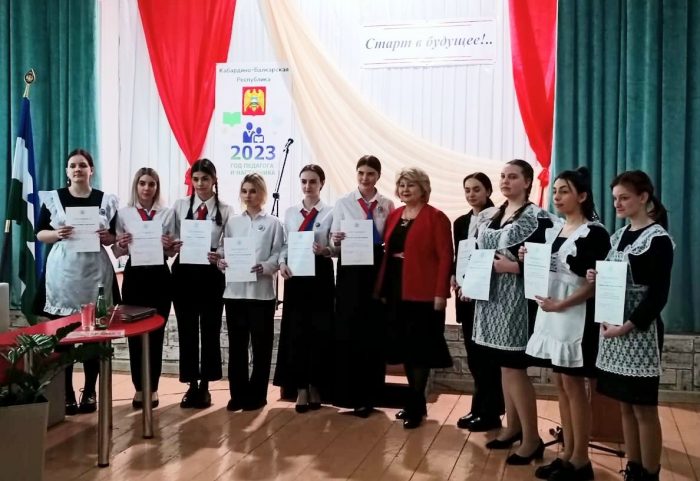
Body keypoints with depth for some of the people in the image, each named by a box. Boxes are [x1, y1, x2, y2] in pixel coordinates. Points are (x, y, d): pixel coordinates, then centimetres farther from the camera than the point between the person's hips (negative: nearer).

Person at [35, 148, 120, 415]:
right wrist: (57, 234, -13)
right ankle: (66, 393, 9)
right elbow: (39, 234, 6)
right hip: (62, 273, 0)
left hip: (95, 273, 1)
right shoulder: (53, 198, 5)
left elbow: (116, 237, 10)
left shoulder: (107, 200, 6)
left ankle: (90, 392, 15)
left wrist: (107, 237, -11)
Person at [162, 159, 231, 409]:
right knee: (187, 330, 7)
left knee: (210, 330, 7)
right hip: (184, 273, 1)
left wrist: (220, 256, -24)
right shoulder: (180, 206, 4)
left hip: (212, 275, -1)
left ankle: (205, 385, 21)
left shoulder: (225, 211, -1)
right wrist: (169, 245, -19)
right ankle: (191, 385, 20)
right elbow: (165, 238, 3)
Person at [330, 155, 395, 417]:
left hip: (378, 272, 1)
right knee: (347, 333, 0)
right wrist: (336, 242, -21)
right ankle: (347, 394, 12)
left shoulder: (387, 205, 6)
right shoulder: (343, 203, 2)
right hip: (351, 272, -1)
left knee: (375, 334, 5)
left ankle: (369, 396, 16)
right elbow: (334, 247, 0)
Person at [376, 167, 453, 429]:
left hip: (423, 293, -7)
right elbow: (387, 252, 14)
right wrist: (382, 287, 8)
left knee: (419, 348, 0)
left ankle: (414, 406, 9)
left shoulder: (435, 217, -7)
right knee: (404, 346, 11)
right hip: (396, 291, 7)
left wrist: (440, 293, -16)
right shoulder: (393, 216, 13)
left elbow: (445, 257, -11)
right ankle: (417, 402, 22)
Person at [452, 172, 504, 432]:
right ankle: (479, 409, 22)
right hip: (466, 296, 6)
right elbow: (457, 257, 13)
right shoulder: (461, 222, 13)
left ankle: (490, 413, 11)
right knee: (473, 355, 11)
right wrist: (455, 278, -5)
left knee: (488, 354, 0)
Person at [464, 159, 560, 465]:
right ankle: (513, 427, 27)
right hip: (493, 299, 7)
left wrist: (513, 267, -21)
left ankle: (532, 439, 7)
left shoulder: (537, 218, -8)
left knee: (514, 369, -5)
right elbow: (481, 252, 20)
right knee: (505, 367, 14)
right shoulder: (494, 215, 13)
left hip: (516, 301, -7)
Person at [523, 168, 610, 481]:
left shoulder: (594, 232, -10)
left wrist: (561, 304, -21)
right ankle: (567, 453, 20)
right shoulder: (557, 230, 13)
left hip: (576, 316, -8)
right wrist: (530, 259, 2)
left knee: (573, 384, -2)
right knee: (560, 383, 11)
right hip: (552, 315, 8)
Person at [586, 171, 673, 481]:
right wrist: (595, 278, -1)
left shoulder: (658, 239, -9)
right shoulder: (618, 236, 13)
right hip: (613, 329, 7)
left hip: (640, 332, -7)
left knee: (644, 409, 1)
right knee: (626, 407, 12)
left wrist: (628, 327, -19)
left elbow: (659, 294, -14)